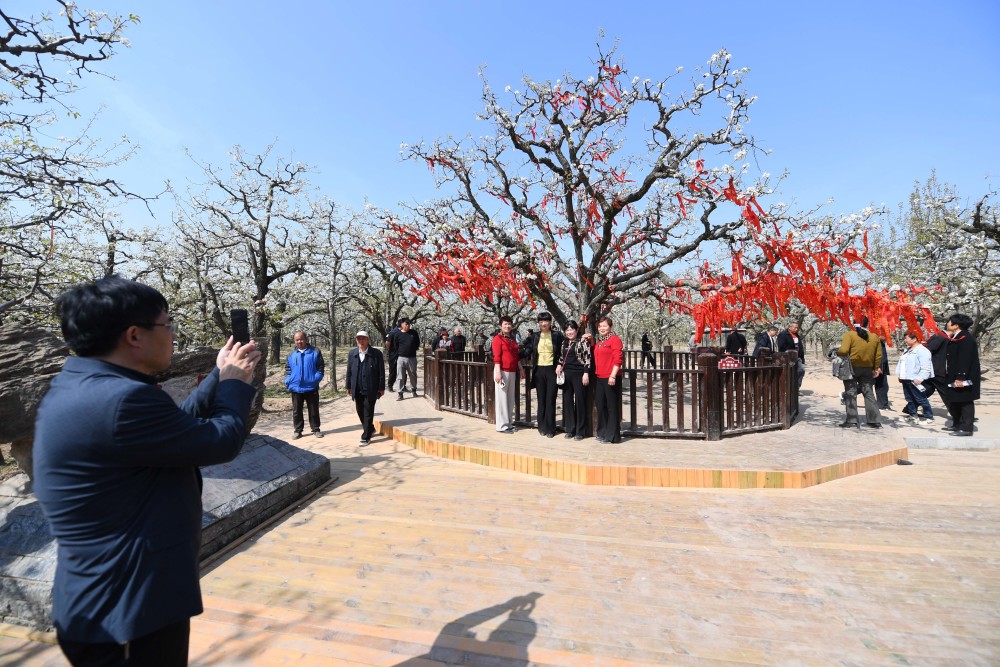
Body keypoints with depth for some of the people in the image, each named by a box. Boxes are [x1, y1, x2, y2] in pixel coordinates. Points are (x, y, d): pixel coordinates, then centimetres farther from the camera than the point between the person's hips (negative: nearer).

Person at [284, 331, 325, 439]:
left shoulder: (315, 352, -2)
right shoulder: (291, 355, 6)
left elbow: (320, 367, -2)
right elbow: (288, 369, 10)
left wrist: (316, 379, -14)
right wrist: (288, 381, -4)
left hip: (312, 387, -2)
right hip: (296, 388, 2)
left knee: (314, 410, 8)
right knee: (296, 411, 11)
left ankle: (315, 429, 19)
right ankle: (297, 430, 22)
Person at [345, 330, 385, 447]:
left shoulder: (376, 353, -8)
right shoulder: (352, 354, 5)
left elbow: (381, 372, -6)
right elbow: (349, 371, 10)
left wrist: (381, 388, -7)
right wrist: (348, 386, 8)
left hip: (370, 389, -5)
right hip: (357, 389, 5)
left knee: (368, 413, 1)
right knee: (360, 411, 16)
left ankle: (366, 437, 11)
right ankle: (370, 429, 37)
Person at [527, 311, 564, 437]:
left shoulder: (556, 335, 1)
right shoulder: (535, 336, 9)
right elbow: (528, 350, 12)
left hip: (552, 370, -3)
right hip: (539, 370, 3)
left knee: (550, 400, -1)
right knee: (541, 399, 8)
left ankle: (550, 429, 7)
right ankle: (542, 427, 17)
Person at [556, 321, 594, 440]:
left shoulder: (583, 341, -6)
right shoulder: (564, 342, 13)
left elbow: (588, 358, -9)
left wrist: (586, 373, -15)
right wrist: (559, 365, 6)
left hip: (579, 374, -6)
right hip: (566, 374, 6)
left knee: (580, 401, -1)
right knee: (567, 401, 8)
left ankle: (580, 431, 8)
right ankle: (570, 429, 19)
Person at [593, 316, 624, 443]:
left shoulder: (614, 339, -7)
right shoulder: (599, 341, 17)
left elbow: (617, 359, -14)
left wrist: (613, 376, -20)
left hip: (610, 378, -8)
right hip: (599, 378, 8)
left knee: (612, 406, 0)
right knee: (600, 406, 12)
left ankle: (612, 435, 8)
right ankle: (602, 433, 24)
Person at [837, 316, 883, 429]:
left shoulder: (849, 335, -13)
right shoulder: (874, 337, 5)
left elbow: (843, 351, -23)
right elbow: (878, 355, 10)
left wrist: (835, 352, -2)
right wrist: (876, 368, 20)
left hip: (851, 368, -5)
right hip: (867, 369, 5)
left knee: (850, 394, 1)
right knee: (869, 394, 12)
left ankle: (851, 420, -1)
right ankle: (874, 421, 15)